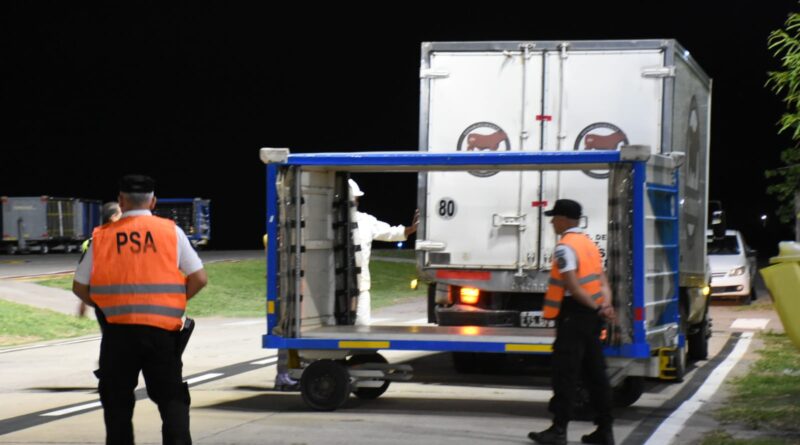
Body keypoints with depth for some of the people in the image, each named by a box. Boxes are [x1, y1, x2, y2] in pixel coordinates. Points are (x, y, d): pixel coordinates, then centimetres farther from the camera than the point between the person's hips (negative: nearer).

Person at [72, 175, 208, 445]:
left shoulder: (102, 237, 4)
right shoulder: (171, 231, 4)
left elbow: (80, 287, 8)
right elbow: (199, 278, 2)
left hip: (118, 330, 0)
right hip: (162, 329, 0)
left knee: (117, 400, 12)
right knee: (172, 397, 7)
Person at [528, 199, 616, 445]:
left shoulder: (564, 247, -12)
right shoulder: (589, 243, 16)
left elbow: (572, 286, -20)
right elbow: (603, 281, 11)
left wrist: (597, 309, -15)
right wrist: (605, 305, -3)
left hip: (573, 314, -9)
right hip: (591, 316, 9)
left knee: (565, 373, -5)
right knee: (595, 373, 11)